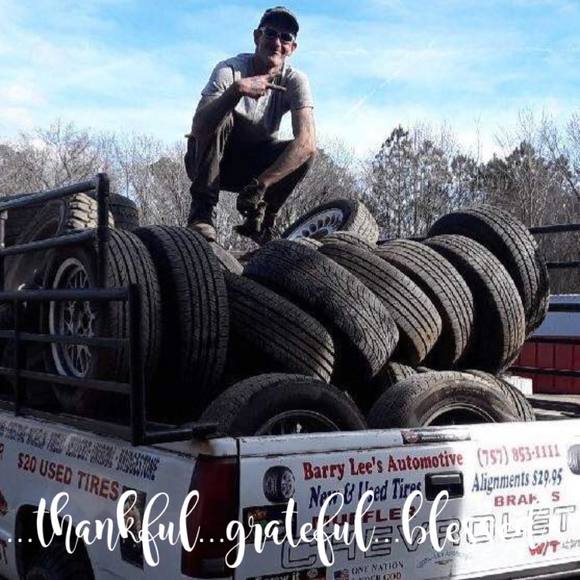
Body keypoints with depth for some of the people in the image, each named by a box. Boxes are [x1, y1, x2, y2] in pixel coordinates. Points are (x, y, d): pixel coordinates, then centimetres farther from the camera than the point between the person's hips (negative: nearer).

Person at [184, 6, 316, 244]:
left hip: (255, 165, 2)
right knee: (223, 118, -30)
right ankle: (202, 213, -23)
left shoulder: (295, 80, -13)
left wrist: (261, 184, -37)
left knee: (305, 150, -22)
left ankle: (259, 219, -2)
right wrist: (236, 90, -49)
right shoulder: (229, 70, -20)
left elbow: (306, 142, -28)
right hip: (214, 161, -2)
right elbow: (198, 128, -35)